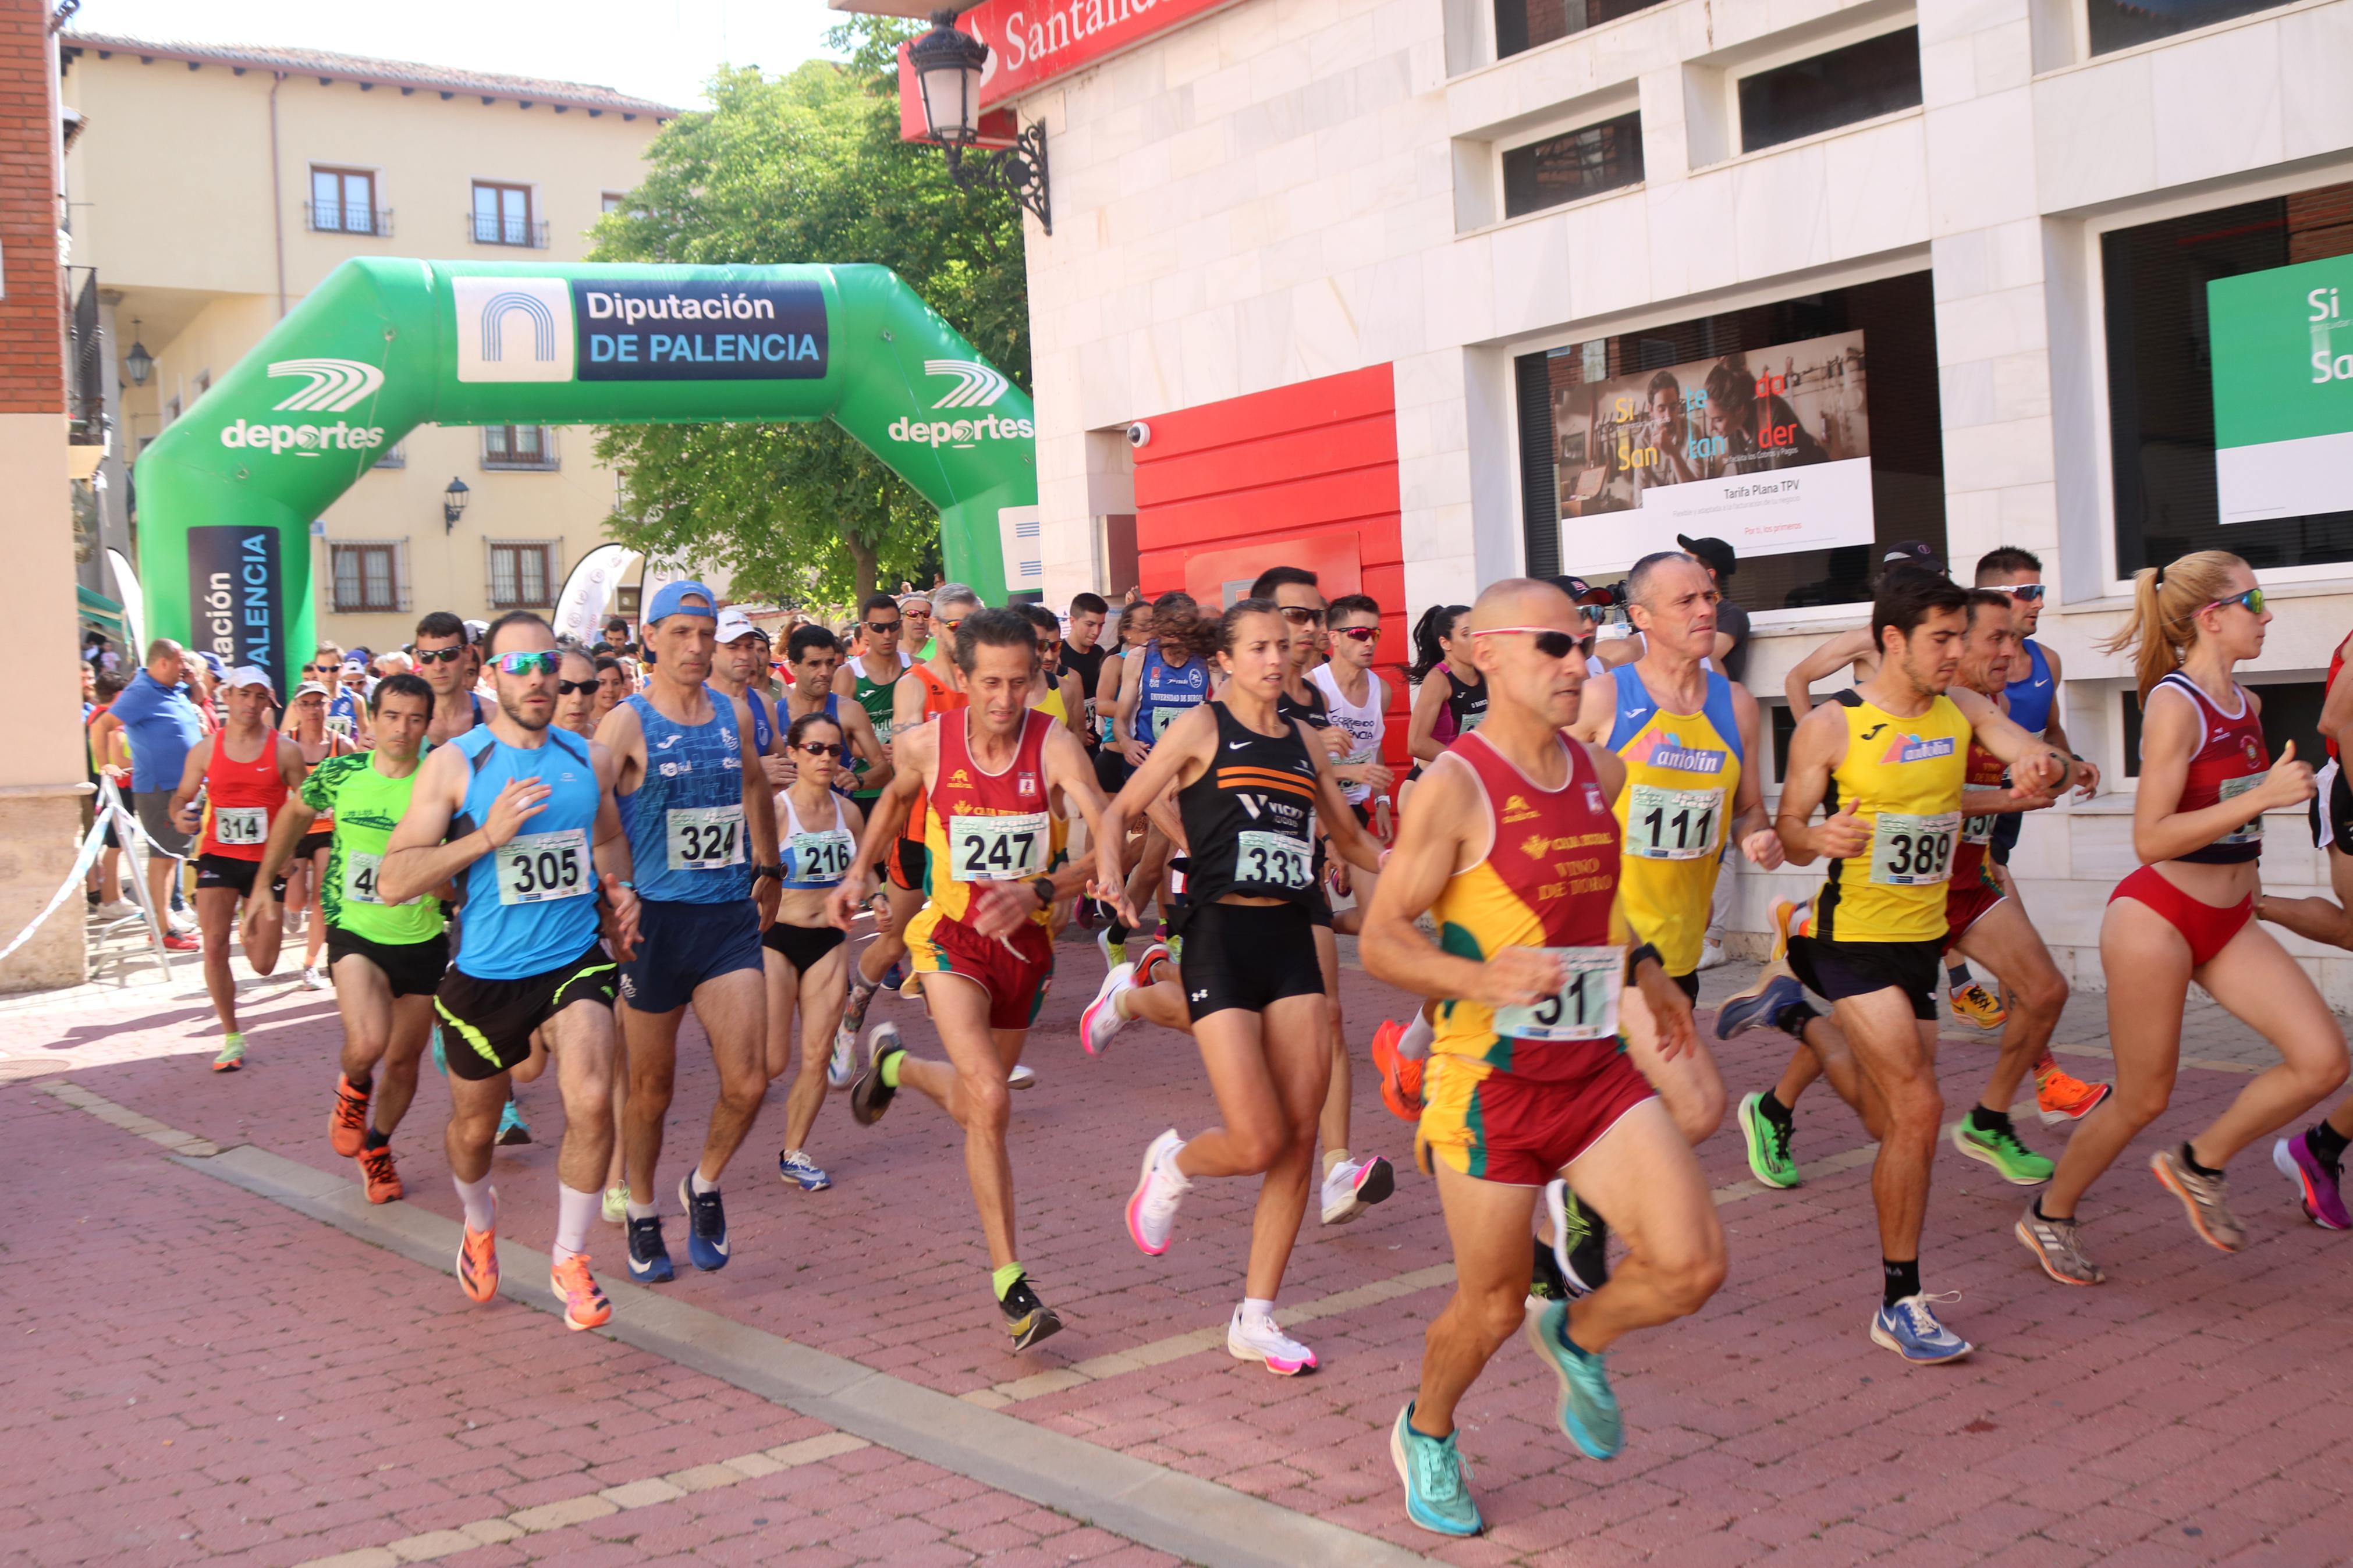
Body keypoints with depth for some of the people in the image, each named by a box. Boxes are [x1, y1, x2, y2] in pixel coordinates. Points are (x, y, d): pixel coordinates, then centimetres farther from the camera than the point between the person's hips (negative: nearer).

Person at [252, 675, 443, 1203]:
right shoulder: (339, 774, -5)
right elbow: (295, 815, 15)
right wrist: (264, 882, 21)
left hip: (423, 941, 1)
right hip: (355, 934, -1)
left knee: (404, 1060, 14)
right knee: (367, 1044, -25)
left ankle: (377, 1148, 43)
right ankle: (353, 1090, 13)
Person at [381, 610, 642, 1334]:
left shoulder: (591, 759, 3)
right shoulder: (453, 764, -9)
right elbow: (393, 881, -14)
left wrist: (620, 888, 3)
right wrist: (488, 835, -24)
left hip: (577, 958, 1)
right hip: (486, 971, -1)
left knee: (592, 1102, -21)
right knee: (474, 1127, 17)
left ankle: (569, 1259, 1)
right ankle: (479, 1223, 51)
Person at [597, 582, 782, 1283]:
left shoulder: (735, 714, 8)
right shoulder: (627, 723, -8)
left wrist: (767, 870, 30)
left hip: (731, 917, 4)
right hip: (654, 920, -3)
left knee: (748, 1084, -6)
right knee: (651, 1086, 9)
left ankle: (704, 1186, 23)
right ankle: (643, 1215, 31)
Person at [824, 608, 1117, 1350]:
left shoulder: (1055, 747, -18)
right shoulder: (925, 745, -11)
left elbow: (1110, 840, -29)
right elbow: (896, 796, 14)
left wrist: (1039, 890, -43)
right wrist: (860, 870, 9)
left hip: (1025, 941, 2)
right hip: (952, 934, -2)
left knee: (975, 1102, 18)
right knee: (988, 1100, -20)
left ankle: (895, 1065, 53)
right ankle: (1008, 1278, -9)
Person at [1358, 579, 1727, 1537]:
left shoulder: (1599, 773, 7)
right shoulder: (1454, 787, -14)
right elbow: (1380, 942, -15)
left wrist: (1639, 969, 25)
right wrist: (1482, 978, -31)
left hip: (1597, 1065, 6)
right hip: (1491, 1079, -5)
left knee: (1691, 1265, -8)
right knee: (1492, 1307, 7)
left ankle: (1578, 1339, 25)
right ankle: (1426, 1435, 38)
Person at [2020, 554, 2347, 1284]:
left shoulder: (2246, 705, 7)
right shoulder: (2174, 704, -18)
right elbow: (2151, 839, -23)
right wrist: (2262, 798, -26)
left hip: (2229, 921, 8)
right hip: (2156, 917, -7)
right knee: (2142, 1099, 3)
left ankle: (2199, 1163, 15)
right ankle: (2049, 1217, 25)